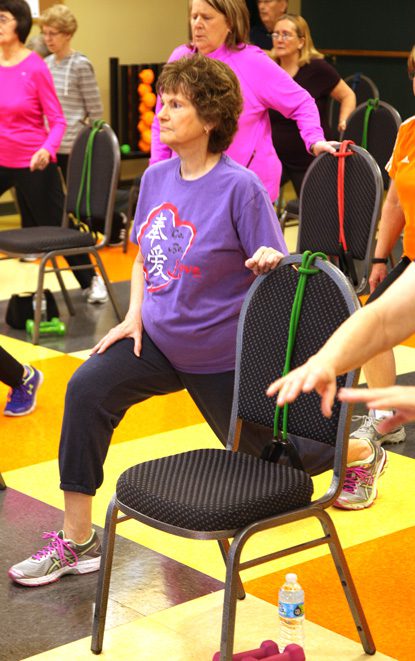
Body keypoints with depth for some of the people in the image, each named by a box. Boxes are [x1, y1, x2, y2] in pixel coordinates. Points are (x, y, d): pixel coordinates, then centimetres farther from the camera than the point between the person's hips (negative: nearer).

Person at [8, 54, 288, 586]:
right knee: (86, 389, -21)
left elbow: (274, 270, -14)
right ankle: (77, 541, -12)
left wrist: (270, 261, -37)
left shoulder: (240, 188, -19)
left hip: (220, 352, -5)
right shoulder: (156, 177, 0)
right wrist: (134, 316, 0)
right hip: (158, 335, 5)